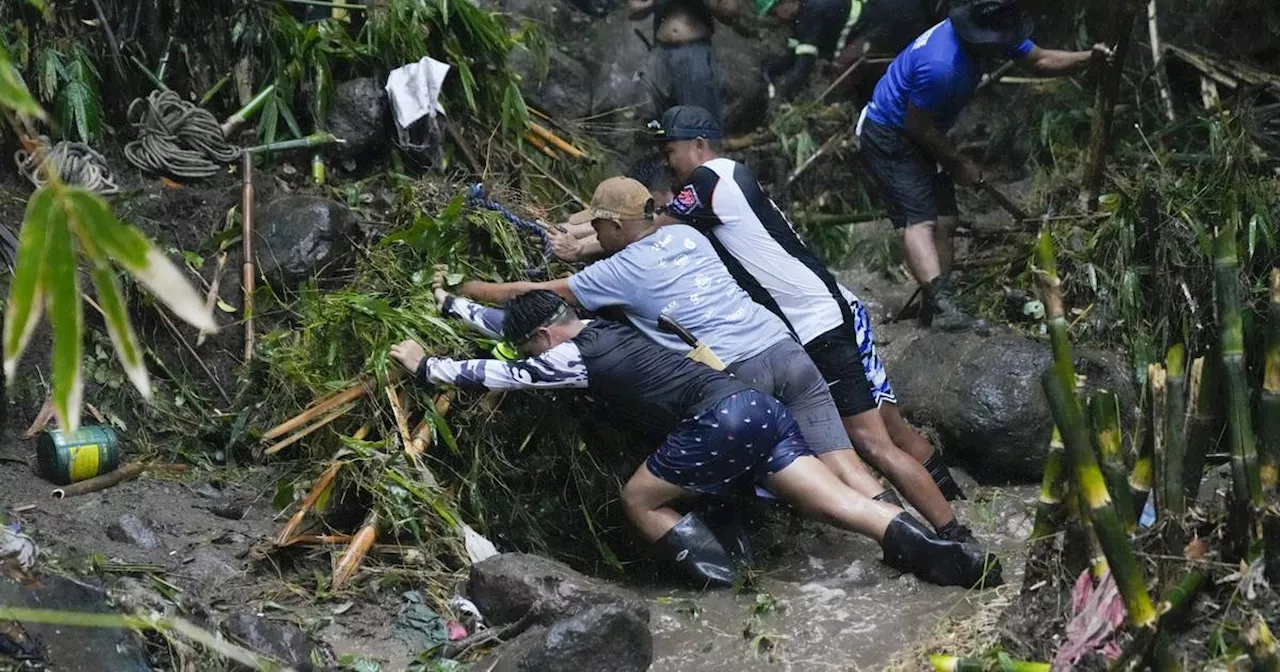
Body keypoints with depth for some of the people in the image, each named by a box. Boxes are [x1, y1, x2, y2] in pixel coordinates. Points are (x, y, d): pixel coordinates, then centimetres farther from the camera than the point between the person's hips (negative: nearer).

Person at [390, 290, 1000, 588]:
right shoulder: (603, 328, 26)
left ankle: (720, 580, -4)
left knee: (639, 498, 8)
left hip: (720, 421, -9)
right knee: (834, 500, 0)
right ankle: (950, 557, -13)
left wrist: (424, 365, 18)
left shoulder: (573, 357, 1)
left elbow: (496, 375, 5)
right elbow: (509, 319, 42)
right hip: (755, 406, 9)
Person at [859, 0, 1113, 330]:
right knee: (920, 220, -24)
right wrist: (959, 163, -10)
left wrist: (1088, 58, -13)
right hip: (890, 138, -10)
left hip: (917, 135, 10)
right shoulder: (941, 65, -35)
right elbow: (916, 127, -23)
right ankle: (942, 304, -39)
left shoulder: (985, 34, -8)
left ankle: (935, 313, 4)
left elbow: (1040, 60, 4)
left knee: (944, 222, 4)